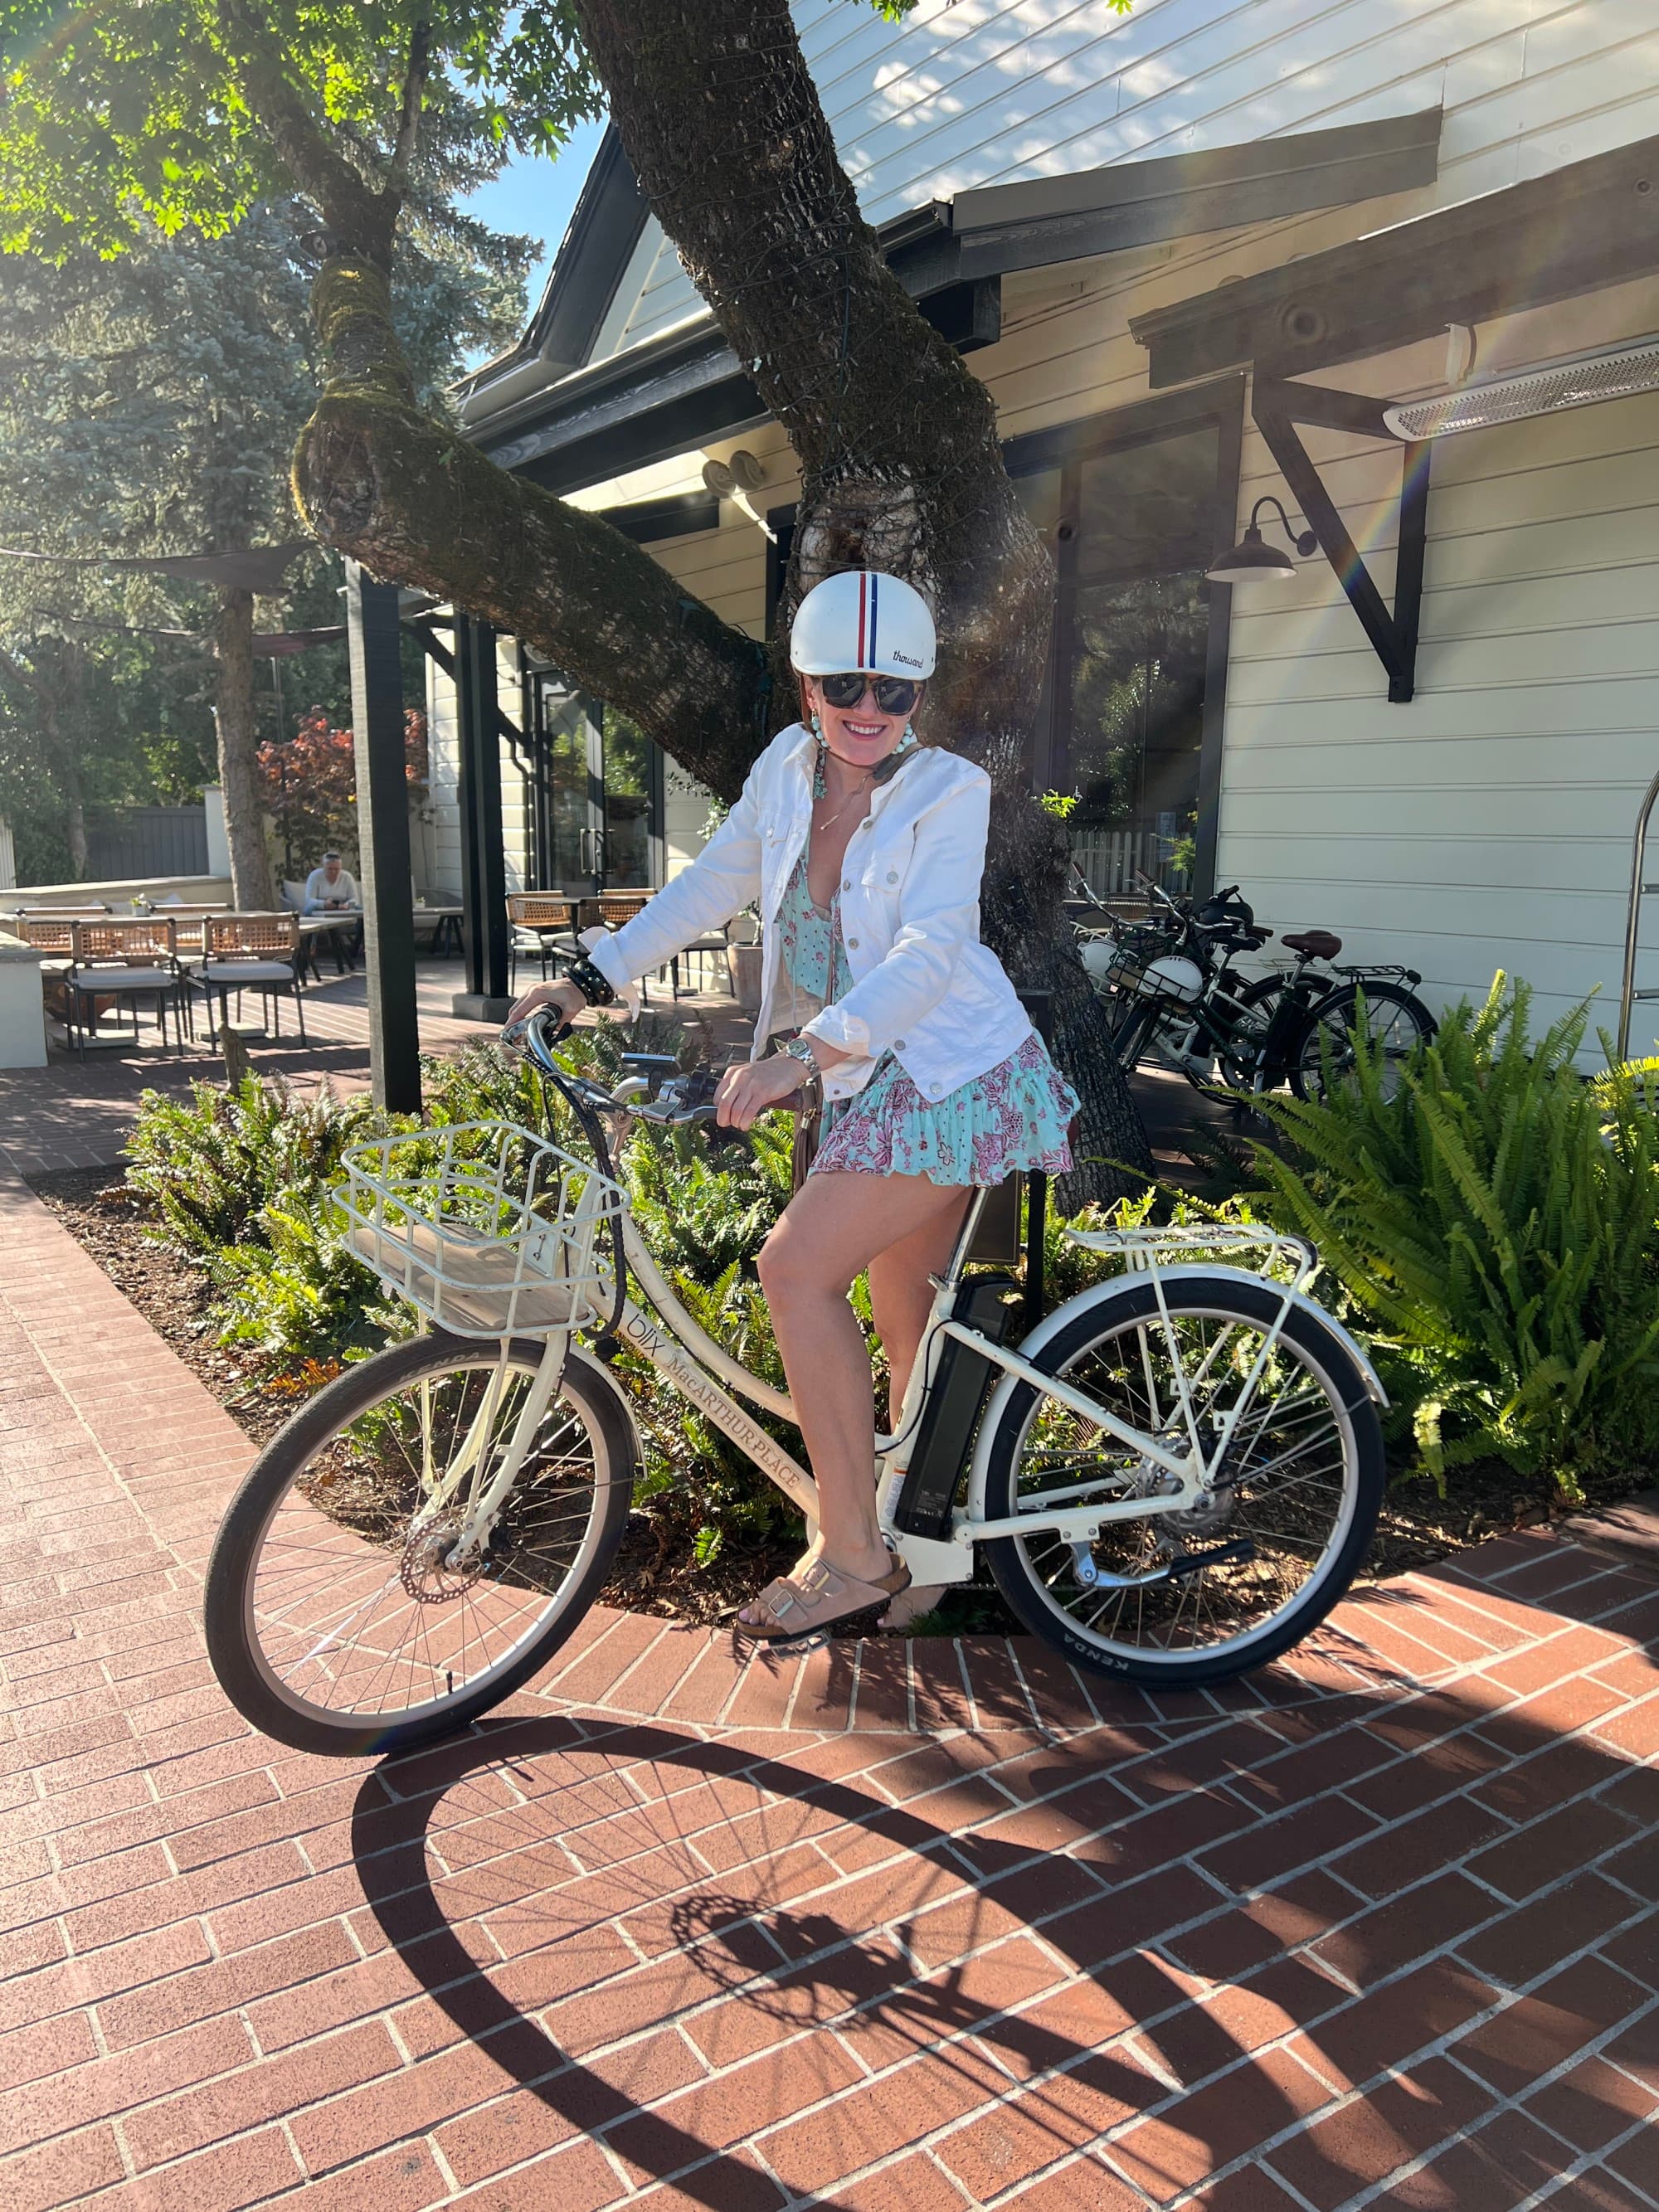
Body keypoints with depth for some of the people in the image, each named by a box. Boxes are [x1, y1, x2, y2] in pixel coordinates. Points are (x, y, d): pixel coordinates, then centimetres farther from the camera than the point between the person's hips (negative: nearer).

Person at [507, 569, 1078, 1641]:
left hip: (953, 1079, -6)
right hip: (866, 1081, 6)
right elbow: (713, 882, 14)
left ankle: (850, 1554, -7)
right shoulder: (791, 765, 3)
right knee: (904, 1322, 13)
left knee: (797, 1265, -17)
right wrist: (594, 978, 10)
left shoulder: (949, 790, -14)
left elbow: (930, 952, -26)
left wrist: (804, 1054, -38)